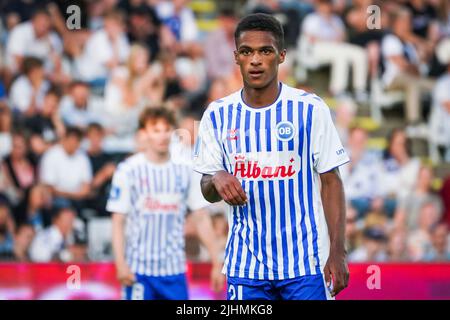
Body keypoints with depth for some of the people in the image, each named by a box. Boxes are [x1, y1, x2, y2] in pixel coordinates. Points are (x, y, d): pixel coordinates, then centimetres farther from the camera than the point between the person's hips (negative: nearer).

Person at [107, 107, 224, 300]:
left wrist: (216, 263, 3)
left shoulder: (185, 170, 6)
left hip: (174, 269, 3)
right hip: (139, 269, -3)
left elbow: (201, 218, 8)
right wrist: (121, 264, -13)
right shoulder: (128, 170, -2)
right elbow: (118, 221, -3)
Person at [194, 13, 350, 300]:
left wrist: (337, 253, -8)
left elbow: (331, 183, -1)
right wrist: (217, 180, -15)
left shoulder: (311, 109, -4)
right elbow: (208, 192, 10)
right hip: (245, 264, 2)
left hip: (306, 263, -2)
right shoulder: (218, 115, 4)